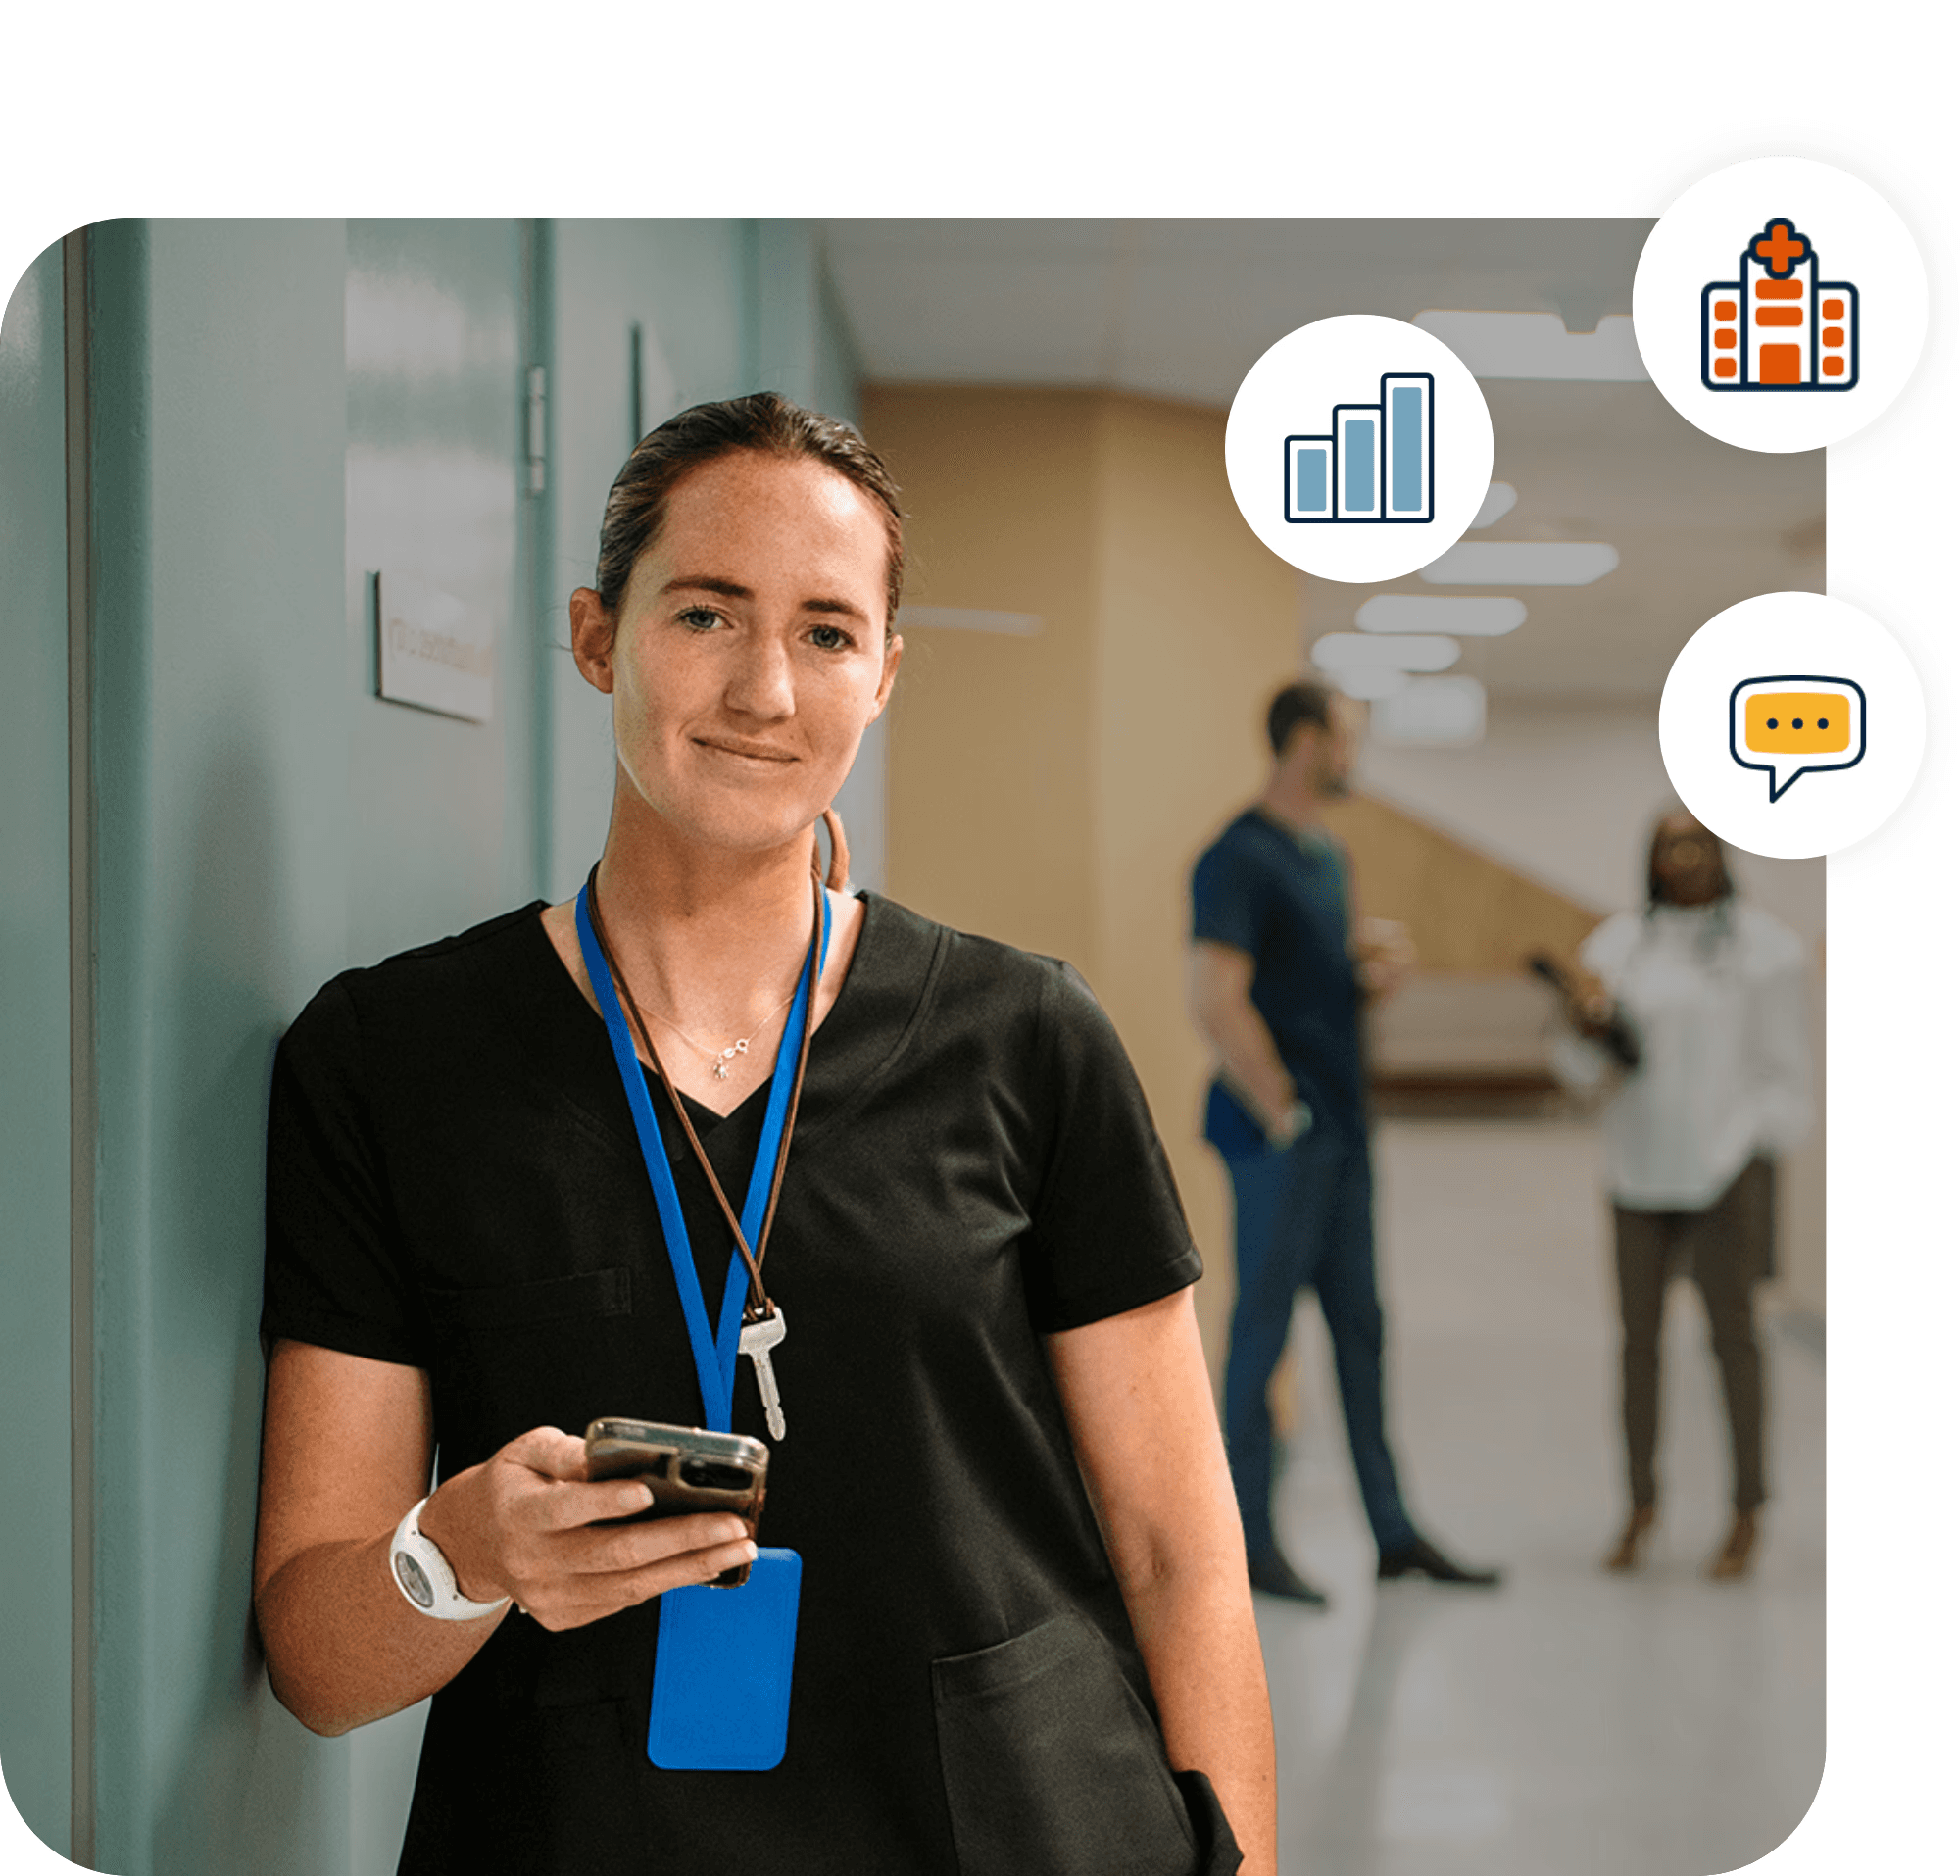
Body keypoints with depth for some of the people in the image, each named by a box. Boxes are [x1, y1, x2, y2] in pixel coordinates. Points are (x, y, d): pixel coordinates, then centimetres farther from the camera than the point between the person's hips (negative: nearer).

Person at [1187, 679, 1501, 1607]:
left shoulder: (1327, 854, 16)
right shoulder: (1240, 858, -13)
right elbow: (1216, 1000, -21)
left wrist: (1375, 965, 3)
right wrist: (1281, 1111, -17)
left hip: (1340, 1128, 9)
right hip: (1279, 1134, -9)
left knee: (1359, 1328, 12)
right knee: (1263, 1327, -2)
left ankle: (1393, 1533, 19)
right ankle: (1249, 1543, 7)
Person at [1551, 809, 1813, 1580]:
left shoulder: (1764, 945, 0)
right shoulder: (1618, 945, 8)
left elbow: (1785, 1070, 1)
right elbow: (1592, 1069, 7)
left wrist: (1757, 1156, -7)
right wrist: (1585, 1028, -14)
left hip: (1727, 1163, -3)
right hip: (1640, 1168, 3)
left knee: (1730, 1329, -4)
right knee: (1639, 1334, 4)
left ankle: (1746, 1515, 6)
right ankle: (1640, 1503, 18)